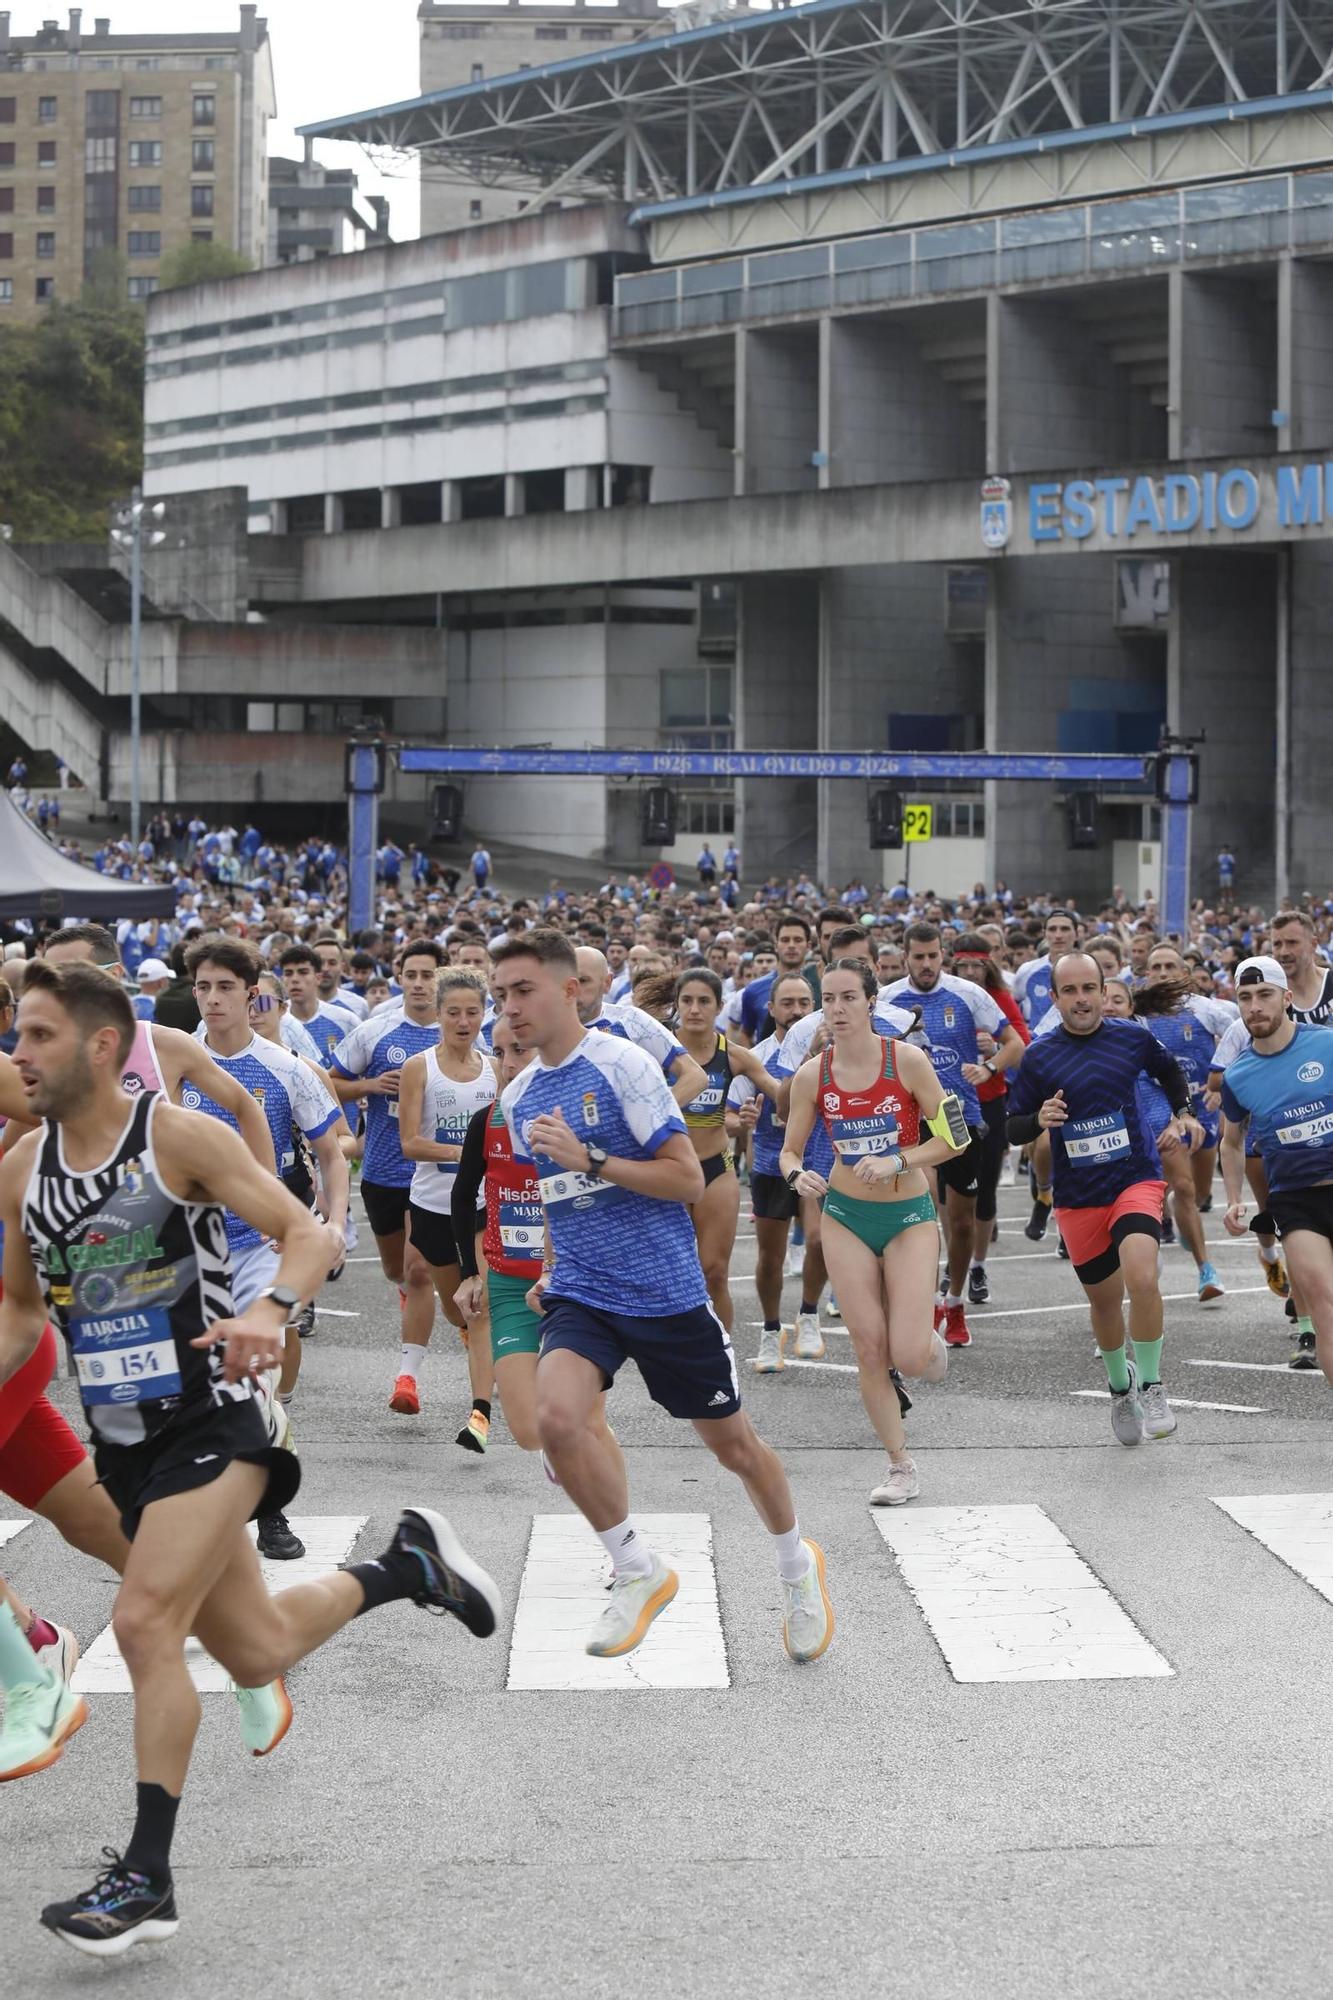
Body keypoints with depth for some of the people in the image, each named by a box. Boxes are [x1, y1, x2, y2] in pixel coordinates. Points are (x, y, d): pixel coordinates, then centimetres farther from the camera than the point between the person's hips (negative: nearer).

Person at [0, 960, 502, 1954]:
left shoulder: (179, 1135, -13)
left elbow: (310, 1234, -13)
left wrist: (270, 1314, -33)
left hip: (208, 1424, -7)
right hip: (123, 1442, 7)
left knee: (145, 1623, -20)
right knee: (258, 1653, 13)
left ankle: (147, 1874, -12)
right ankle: (408, 1564, 39)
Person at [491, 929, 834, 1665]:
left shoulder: (623, 1064, -12)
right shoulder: (517, 1096, 8)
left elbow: (687, 1178, -15)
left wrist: (588, 1160, -22)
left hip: (666, 1293, -4)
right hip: (581, 1295, 4)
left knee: (732, 1444, 9)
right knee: (557, 1417, -23)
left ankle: (797, 1566, 37)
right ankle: (638, 1571, -4)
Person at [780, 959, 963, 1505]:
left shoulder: (907, 1060, -13)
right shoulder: (812, 1076, -5)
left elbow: (953, 1137, -9)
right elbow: (789, 1152, 4)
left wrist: (896, 1161, -22)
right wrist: (797, 1174, -19)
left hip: (909, 1214, -2)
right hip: (846, 1215, 2)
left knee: (908, 1355, -13)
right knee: (868, 1348, -1)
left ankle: (933, 1348, 26)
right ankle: (900, 1467, 13)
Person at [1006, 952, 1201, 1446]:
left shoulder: (1132, 1038, -2)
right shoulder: (1038, 1056, -6)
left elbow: (1170, 1071, 21)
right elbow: (1012, 1130, -2)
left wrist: (1183, 1114, 11)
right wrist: (1039, 1119, -20)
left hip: (1136, 1179, -1)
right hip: (1077, 1197, 1)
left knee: (1142, 1278, -26)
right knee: (1104, 1301, 13)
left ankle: (1150, 1387, -10)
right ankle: (1119, 1383, 41)